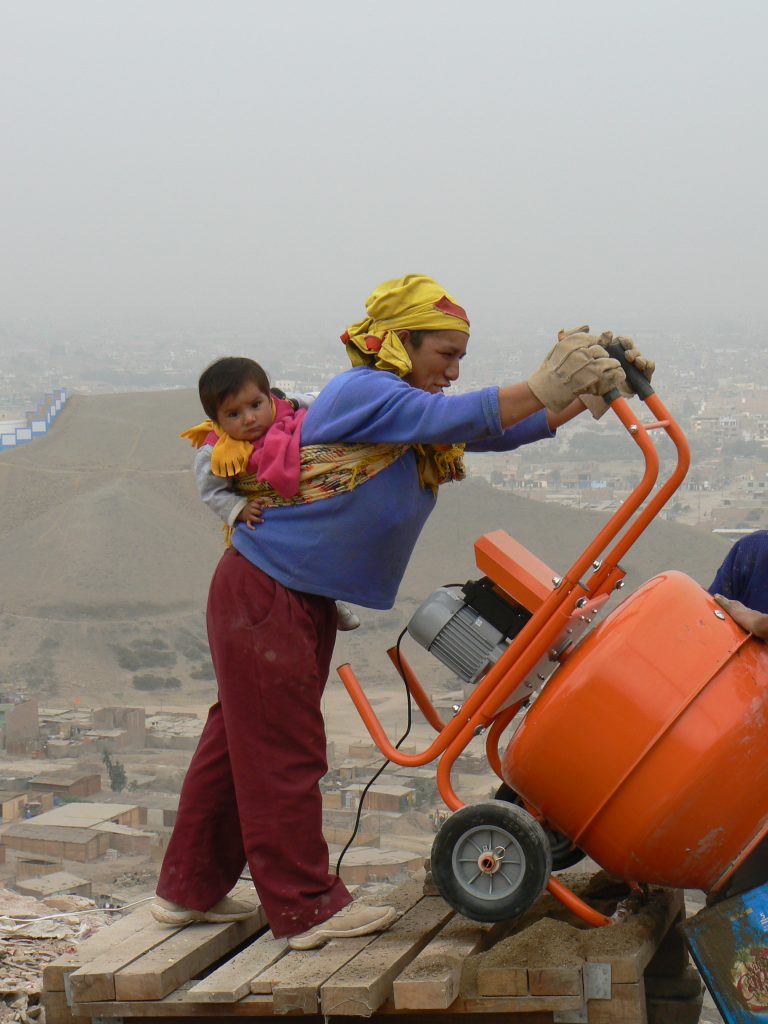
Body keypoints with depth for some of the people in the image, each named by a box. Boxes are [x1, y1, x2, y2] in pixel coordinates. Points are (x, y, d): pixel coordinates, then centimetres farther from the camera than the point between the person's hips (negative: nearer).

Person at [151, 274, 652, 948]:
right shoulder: (364, 393, -16)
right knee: (282, 750, -3)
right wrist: (546, 386, -32)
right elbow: (456, 419, -29)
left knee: (242, 741, 15)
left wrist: (590, 393, -3)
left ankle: (191, 890, 24)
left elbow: (504, 431, 8)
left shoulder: (408, 409, 12)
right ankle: (308, 907, 4)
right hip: (264, 594, -10)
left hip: (306, 600, 10)